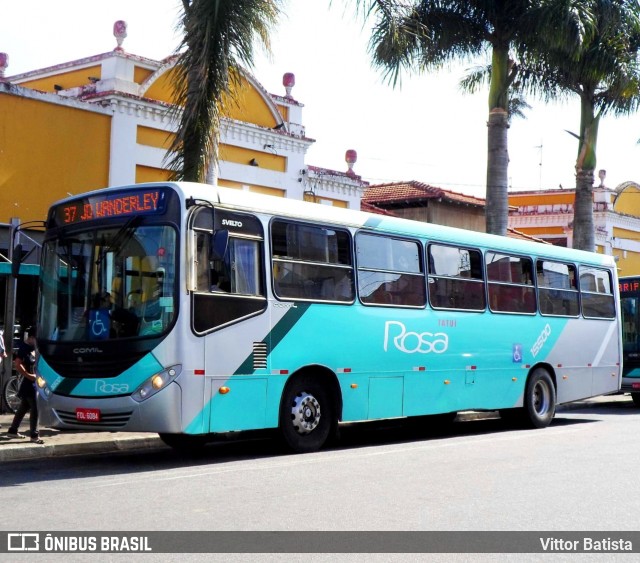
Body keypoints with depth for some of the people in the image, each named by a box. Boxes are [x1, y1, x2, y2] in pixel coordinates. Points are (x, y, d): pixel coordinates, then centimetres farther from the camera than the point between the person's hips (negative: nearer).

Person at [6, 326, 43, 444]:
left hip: (33, 382, 9)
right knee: (35, 409, -7)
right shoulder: (24, 347, -16)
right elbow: (17, 364, -24)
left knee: (24, 408, 16)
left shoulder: (33, 347, 11)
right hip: (29, 383, -9)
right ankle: (34, 435, -1)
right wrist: (29, 375, -22)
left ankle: (12, 431, 25)